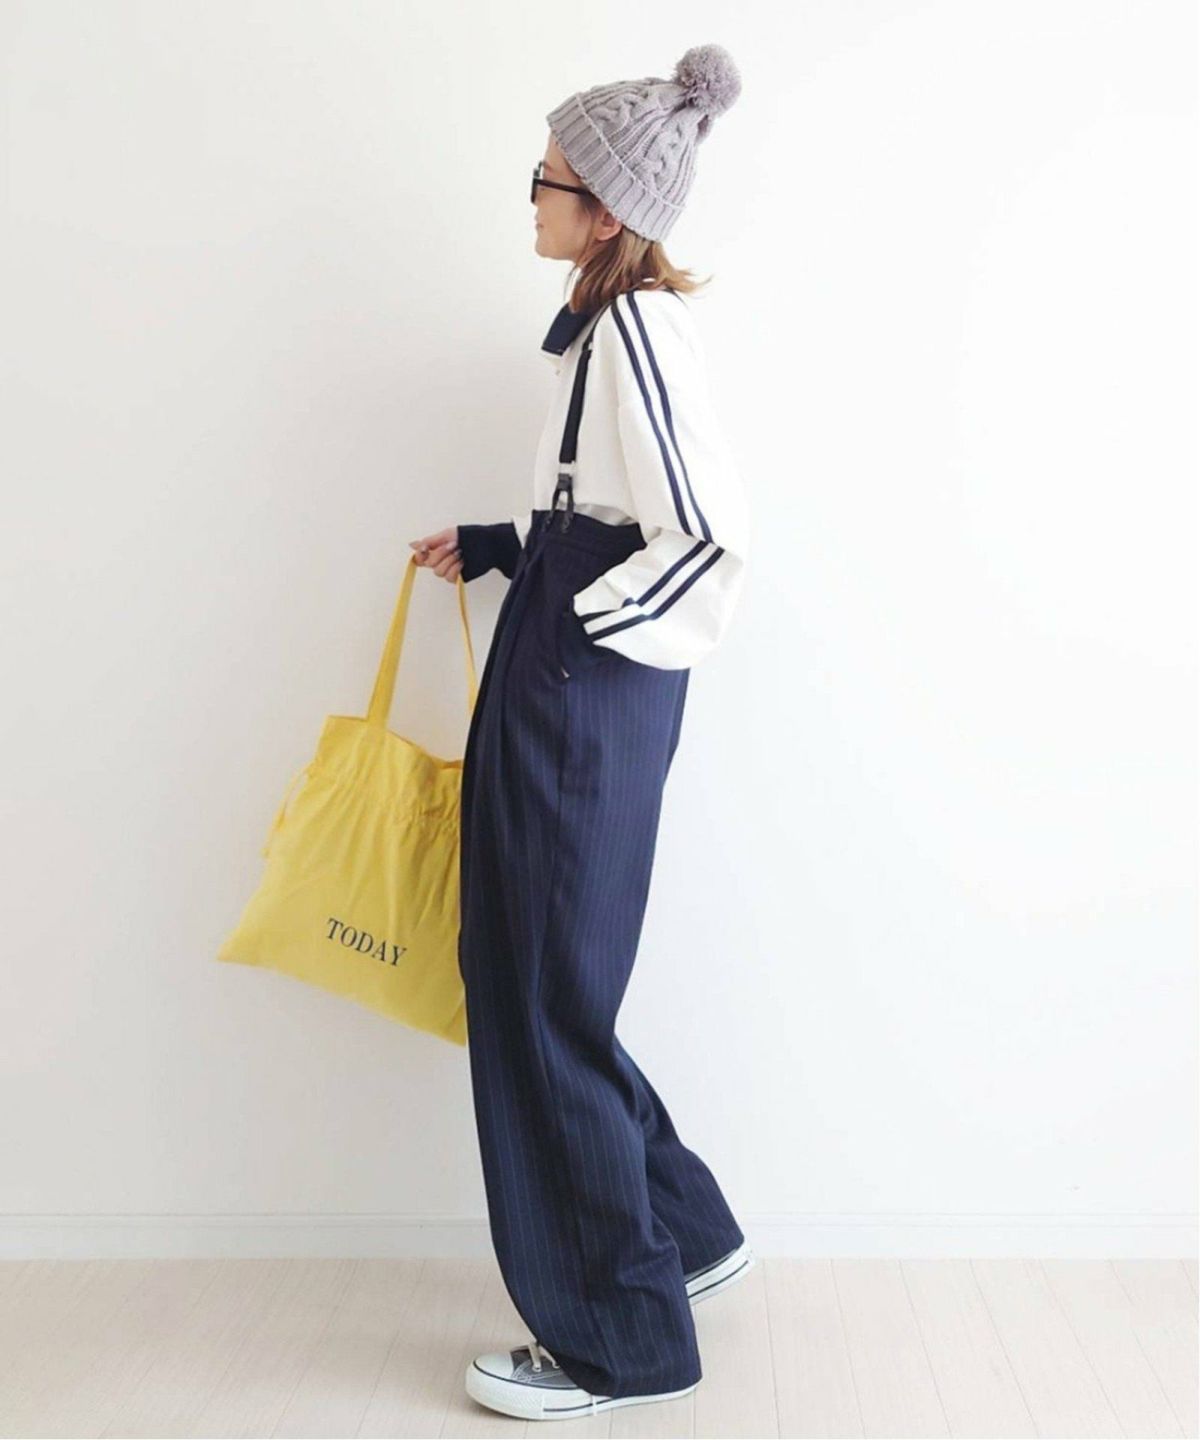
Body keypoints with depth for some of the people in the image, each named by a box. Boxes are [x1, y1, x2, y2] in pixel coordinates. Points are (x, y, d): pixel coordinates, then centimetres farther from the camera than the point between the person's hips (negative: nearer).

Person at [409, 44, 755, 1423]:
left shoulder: (637, 330, -15)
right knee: (524, 973, 16)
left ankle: (618, 1339, 16)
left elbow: (711, 535, -22)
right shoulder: (606, 321, 16)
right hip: (560, 682, 10)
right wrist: (496, 546, 14)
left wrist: (575, 629, -14)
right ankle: (685, 1234, 31)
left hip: (587, 690, -10)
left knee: (546, 999, -1)